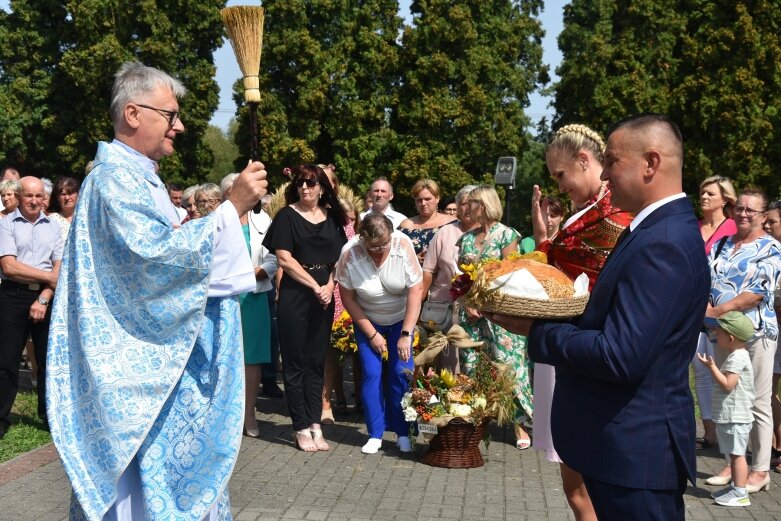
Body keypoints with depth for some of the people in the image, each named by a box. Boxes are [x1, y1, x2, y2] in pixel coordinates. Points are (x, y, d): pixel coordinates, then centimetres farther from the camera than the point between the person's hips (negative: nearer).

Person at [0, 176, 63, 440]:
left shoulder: (52, 226, 10)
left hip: (46, 297, 3)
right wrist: (49, 276, -7)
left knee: (49, 358, 7)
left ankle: (49, 415, 18)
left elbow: (60, 268, 4)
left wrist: (43, 299, -9)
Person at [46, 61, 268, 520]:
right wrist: (233, 207, -23)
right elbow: (159, 255, -27)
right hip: (138, 367, -10)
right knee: (146, 484, -4)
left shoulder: (139, 178, 16)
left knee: (167, 468, 13)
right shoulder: (114, 178, -15)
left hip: (159, 363, 10)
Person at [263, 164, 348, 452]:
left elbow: (339, 256, 10)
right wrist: (315, 286, -11)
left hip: (324, 298, 4)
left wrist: (330, 286, -7)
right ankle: (301, 428, 5)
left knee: (317, 362, 6)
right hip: (294, 296, -4)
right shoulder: (287, 216, -1)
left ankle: (315, 425, 10)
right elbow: (284, 258, -8)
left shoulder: (332, 218, 10)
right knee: (295, 363, 0)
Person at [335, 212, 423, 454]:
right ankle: (375, 435, 4)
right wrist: (371, 334, -11)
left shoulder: (403, 245, -25)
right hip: (367, 321, 0)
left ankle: (403, 434, 4)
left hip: (401, 320, 0)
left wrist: (406, 334, -23)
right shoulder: (350, 253, -25)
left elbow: (415, 291, -22)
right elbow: (348, 297, -13)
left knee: (401, 374, -6)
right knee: (372, 373, -6)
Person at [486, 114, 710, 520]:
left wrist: (536, 331, -15)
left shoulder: (662, 244, -22)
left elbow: (621, 357, -28)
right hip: (629, 443, 10)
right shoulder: (661, 229, 10)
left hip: (635, 450, -10)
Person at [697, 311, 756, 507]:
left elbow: (727, 385, -23)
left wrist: (711, 367, -20)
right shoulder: (736, 355, 14)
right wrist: (713, 366, 13)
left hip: (735, 417, -10)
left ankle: (740, 494, -4)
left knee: (736, 453, -6)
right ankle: (736, 487, 23)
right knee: (733, 454, 15)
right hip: (728, 416, 10)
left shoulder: (737, 358, -18)